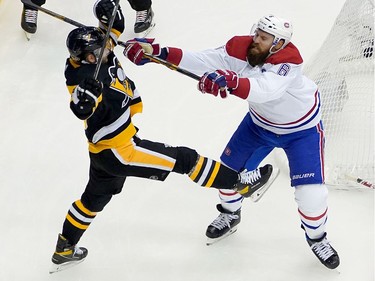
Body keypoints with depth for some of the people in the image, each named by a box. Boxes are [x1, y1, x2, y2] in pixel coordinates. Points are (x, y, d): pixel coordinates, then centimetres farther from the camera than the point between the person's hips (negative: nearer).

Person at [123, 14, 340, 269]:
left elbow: (263, 90, -56)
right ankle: (230, 215, 40)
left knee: (311, 192, -12)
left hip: (302, 128, -5)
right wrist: (157, 53, -38)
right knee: (230, 169, 9)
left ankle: (317, 237, 19)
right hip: (261, 122, 5)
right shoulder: (240, 48, -23)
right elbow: (202, 61, -27)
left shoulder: (288, 60, -39)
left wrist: (230, 82, -73)